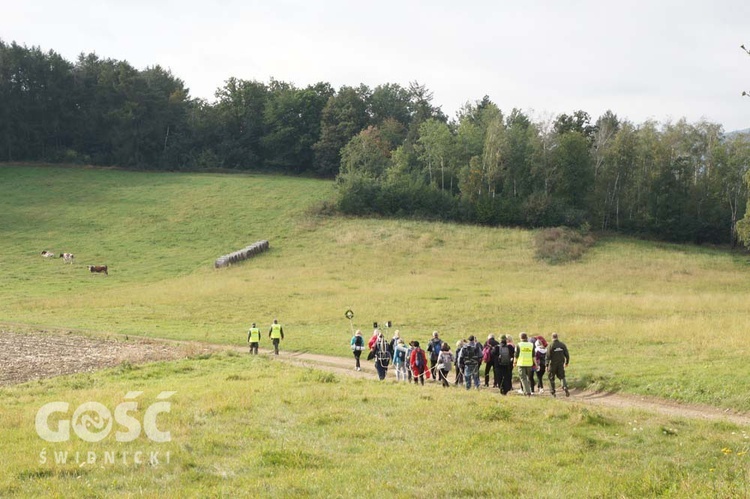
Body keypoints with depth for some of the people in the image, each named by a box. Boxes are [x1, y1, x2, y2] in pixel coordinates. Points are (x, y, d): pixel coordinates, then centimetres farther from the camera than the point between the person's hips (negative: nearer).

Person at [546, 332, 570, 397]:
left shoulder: (550, 346, -11)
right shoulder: (562, 345, 1)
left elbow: (548, 356, -14)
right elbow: (567, 355, 4)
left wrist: (547, 365, -10)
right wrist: (567, 362, 18)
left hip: (553, 364, -3)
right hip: (561, 364, 3)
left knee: (551, 378, 10)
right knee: (562, 377, 7)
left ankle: (552, 392, 15)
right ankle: (565, 387, -19)